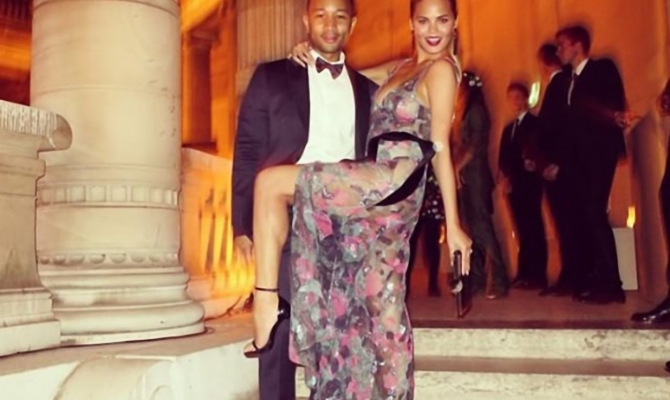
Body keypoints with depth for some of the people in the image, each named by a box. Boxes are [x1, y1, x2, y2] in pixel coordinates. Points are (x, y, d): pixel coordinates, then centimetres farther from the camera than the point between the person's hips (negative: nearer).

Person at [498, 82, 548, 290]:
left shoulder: (535, 123, 2)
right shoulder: (508, 128, 24)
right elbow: (503, 157, 18)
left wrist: (532, 162, -28)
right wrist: (507, 175, 2)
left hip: (529, 182, -7)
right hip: (514, 185, 7)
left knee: (534, 228, -8)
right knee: (522, 229, 6)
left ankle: (537, 275, -8)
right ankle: (524, 274, 8)